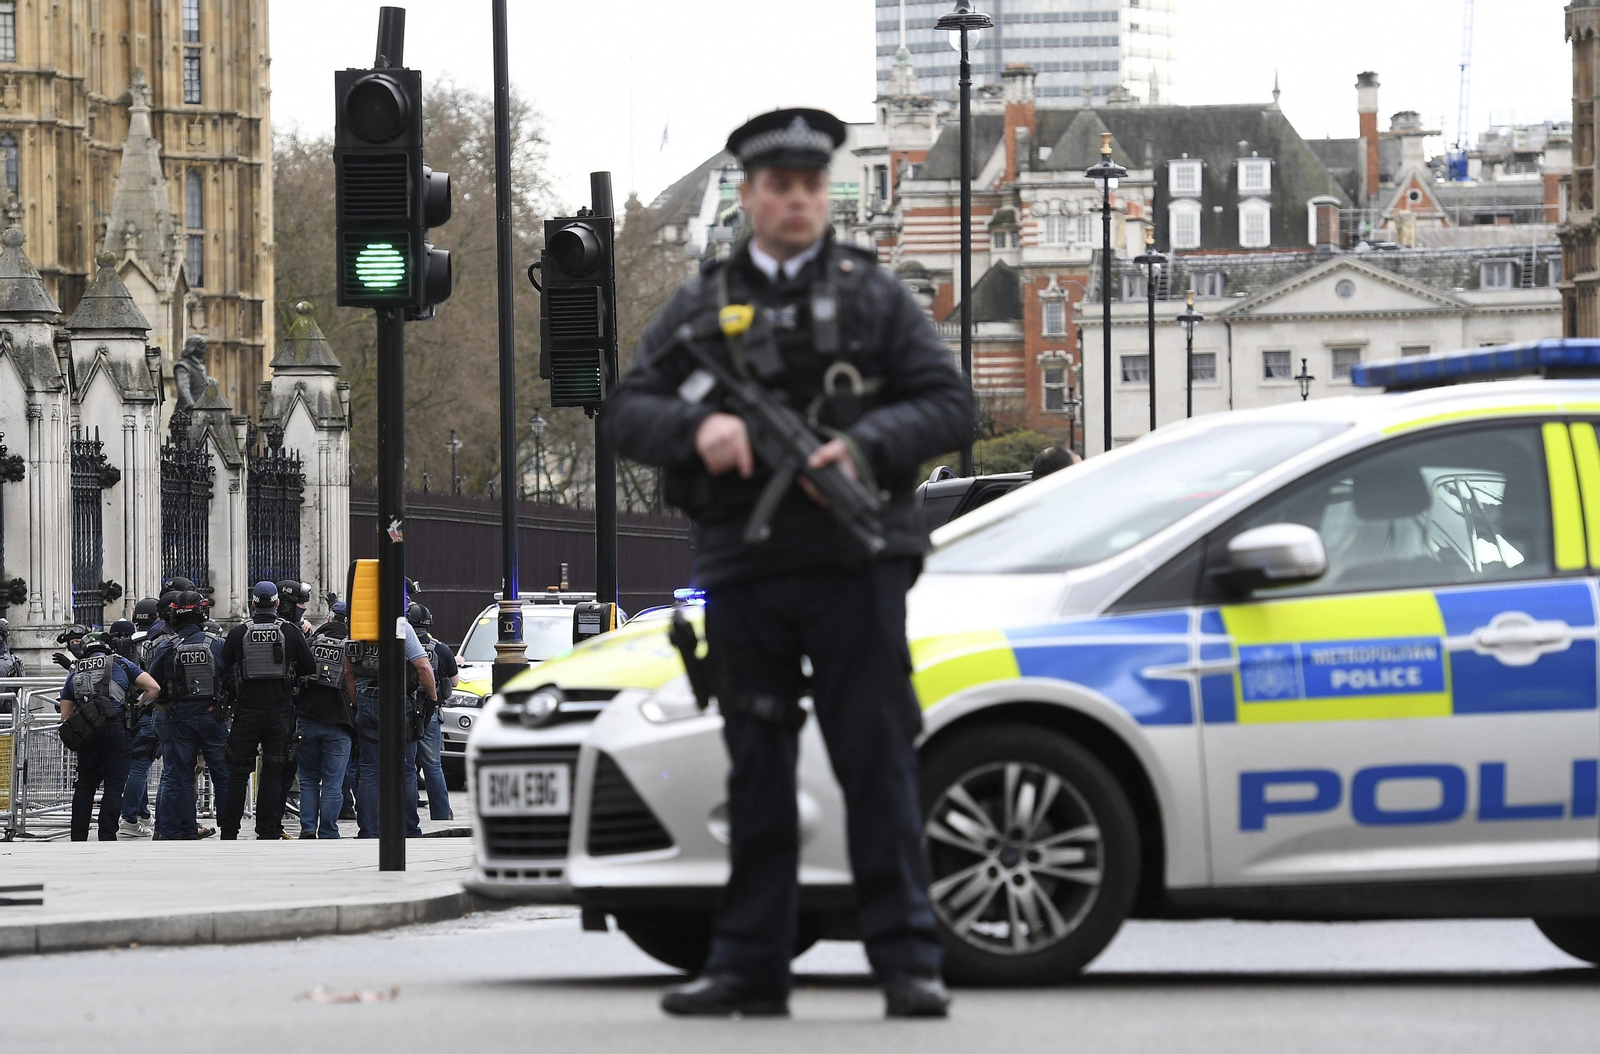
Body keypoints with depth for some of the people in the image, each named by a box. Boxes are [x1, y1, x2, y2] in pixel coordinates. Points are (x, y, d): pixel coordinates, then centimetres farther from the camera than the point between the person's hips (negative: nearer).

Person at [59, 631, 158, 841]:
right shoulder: (120, 664, 14)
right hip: (115, 725, -2)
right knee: (114, 786, 3)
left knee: (85, 785, 14)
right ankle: (107, 839, -4)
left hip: (85, 729, 2)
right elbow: (153, 688, 5)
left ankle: (78, 839, 13)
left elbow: (65, 717, 17)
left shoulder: (74, 672, 22)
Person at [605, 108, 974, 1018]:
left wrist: (866, 447, -15)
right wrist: (696, 426, -15)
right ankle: (750, 967, 11)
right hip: (743, 569, 2)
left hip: (854, 566, -2)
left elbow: (950, 404, 2)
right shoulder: (701, 305, 13)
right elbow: (628, 412, 6)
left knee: (878, 764, -5)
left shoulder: (876, 296, 9)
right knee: (756, 772, 6)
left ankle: (908, 961, -4)